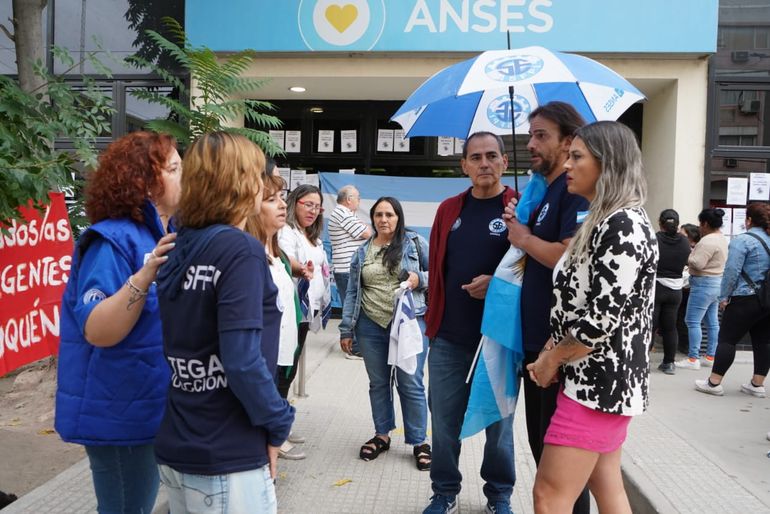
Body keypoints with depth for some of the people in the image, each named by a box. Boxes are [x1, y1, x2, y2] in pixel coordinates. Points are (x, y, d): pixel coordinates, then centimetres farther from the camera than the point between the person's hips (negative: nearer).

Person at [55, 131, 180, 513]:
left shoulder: (165, 236, 7)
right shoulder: (114, 240, -19)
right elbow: (97, 332, -28)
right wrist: (145, 275, -38)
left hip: (149, 408, 8)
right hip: (120, 414, -8)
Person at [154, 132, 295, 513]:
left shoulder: (181, 248, 5)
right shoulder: (241, 250, -19)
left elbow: (182, 342, 11)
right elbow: (242, 361, -24)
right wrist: (276, 424, -11)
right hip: (226, 461, -7)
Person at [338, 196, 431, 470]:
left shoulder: (416, 242, 1)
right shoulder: (362, 252, 10)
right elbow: (353, 292, 10)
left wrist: (419, 279, -16)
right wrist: (346, 330, 7)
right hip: (371, 326, 3)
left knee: (411, 384, 2)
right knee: (378, 383, 13)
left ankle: (419, 441, 15)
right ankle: (382, 435, 28)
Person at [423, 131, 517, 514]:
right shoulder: (448, 210, 9)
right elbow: (436, 268, 13)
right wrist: (434, 318, 11)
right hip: (448, 338, 4)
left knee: (498, 422, 11)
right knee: (444, 421, 11)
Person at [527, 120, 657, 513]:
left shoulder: (624, 226, -17)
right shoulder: (599, 223, 14)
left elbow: (603, 318, -22)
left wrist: (552, 361, -10)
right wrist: (547, 353, 4)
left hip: (598, 383, -10)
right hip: (601, 381, 10)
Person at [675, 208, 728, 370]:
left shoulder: (708, 241, -19)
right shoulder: (722, 239, 13)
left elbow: (697, 263, -23)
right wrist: (693, 252, 9)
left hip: (704, 285, -10)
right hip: (717, 283, 10)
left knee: (693, 321, -5)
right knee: (712, 321, 12)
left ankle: (693, 359, -3)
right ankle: (711, 357, 18)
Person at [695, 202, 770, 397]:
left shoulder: (742, 240, -12)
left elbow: (732, 271, -16)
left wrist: (724, 297, -8)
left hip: (746, 300, -7)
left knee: (727, 339, 0)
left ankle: (714, 383, 2)